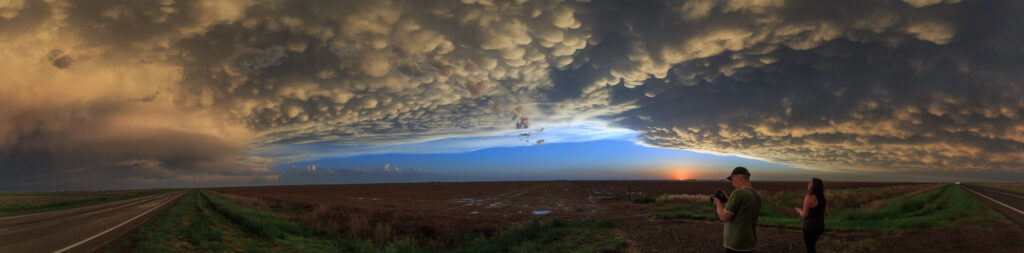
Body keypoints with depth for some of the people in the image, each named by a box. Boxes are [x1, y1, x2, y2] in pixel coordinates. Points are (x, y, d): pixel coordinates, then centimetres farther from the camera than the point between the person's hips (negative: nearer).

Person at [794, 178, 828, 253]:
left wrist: (799, 211, 0)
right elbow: (826, 212, 5)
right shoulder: (822, 197, 0)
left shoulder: (809, 197, -23)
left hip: (810, 227, -7)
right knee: (810, 245, 27)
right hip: (820, 226, 7)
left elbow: (804, 215, -22)